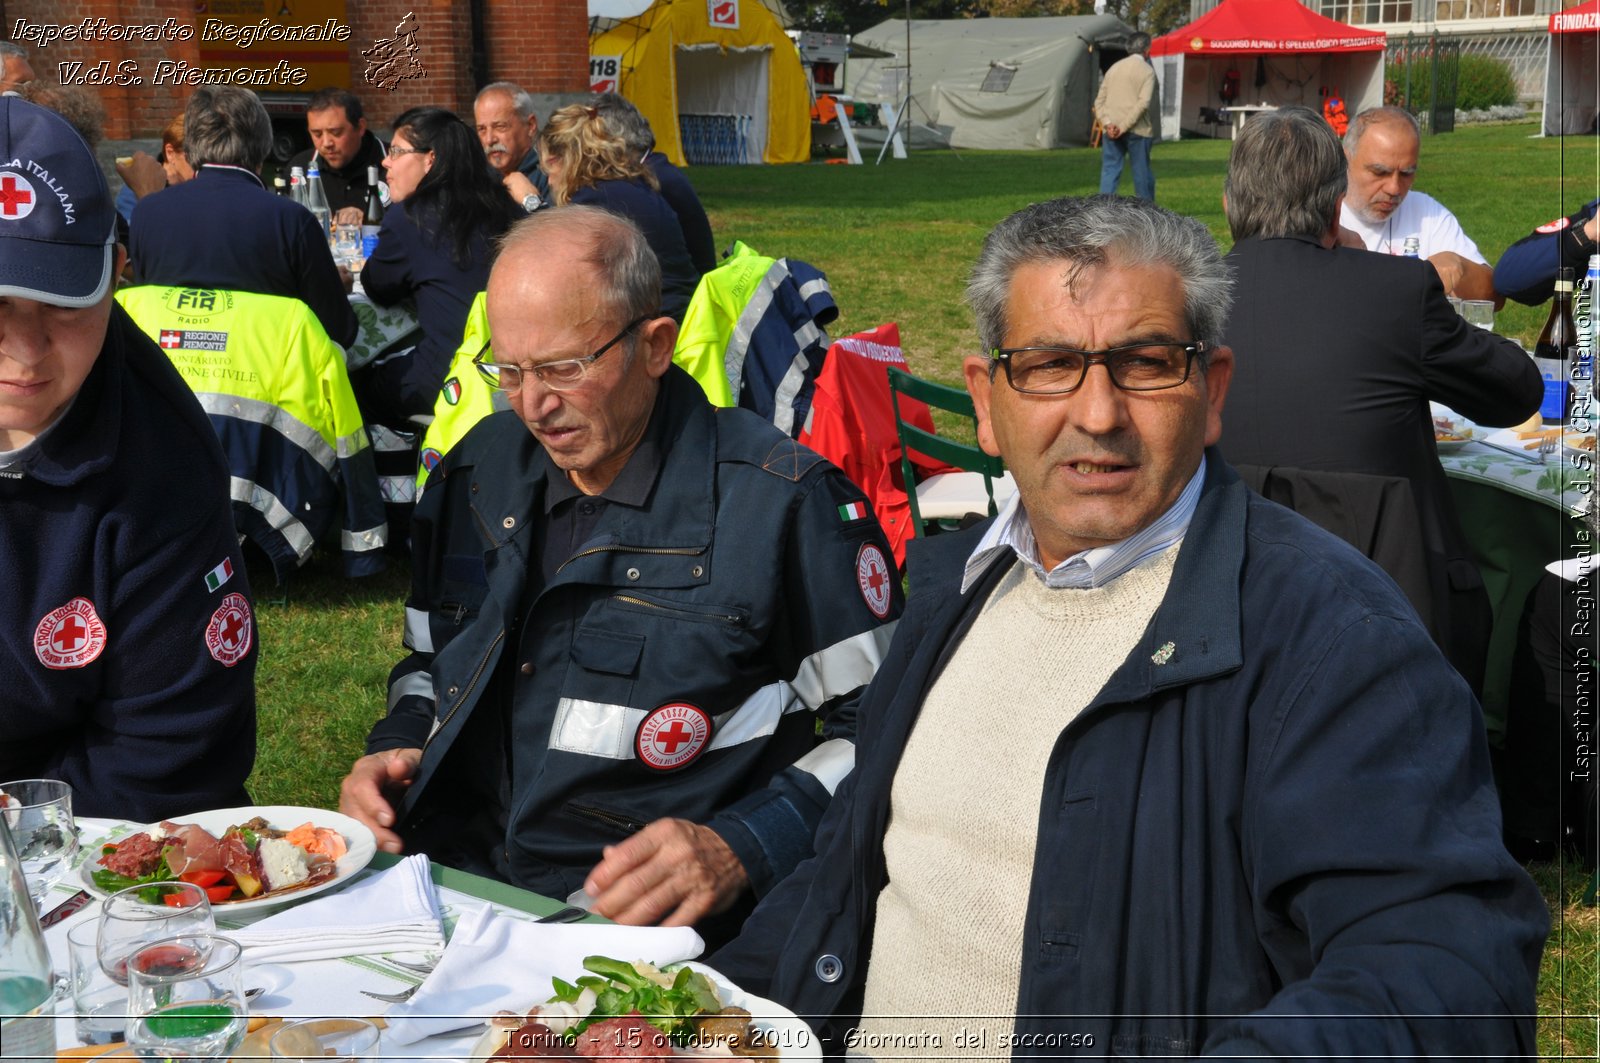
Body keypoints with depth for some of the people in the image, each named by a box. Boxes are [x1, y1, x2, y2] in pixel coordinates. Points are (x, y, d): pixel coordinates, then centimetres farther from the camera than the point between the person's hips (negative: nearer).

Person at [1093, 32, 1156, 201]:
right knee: (1142, 172, 6)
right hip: (1137, 130, -4)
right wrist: (1124, 127, -16)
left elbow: (1099, 101, 8)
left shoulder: (1114, 68, 14)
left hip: (1111, 131, 4)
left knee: (1109, 170, 3)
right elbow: (1143, 103, -15)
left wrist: (1107, 123, -4)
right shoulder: (1147, 70, -2)